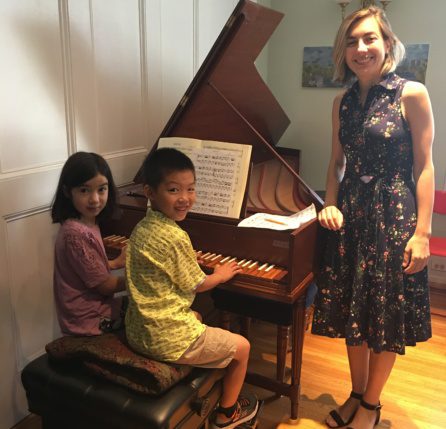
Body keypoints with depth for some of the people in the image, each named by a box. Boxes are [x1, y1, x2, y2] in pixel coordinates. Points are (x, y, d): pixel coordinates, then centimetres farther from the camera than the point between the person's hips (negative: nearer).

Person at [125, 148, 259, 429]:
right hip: (167, 340, -9)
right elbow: (195, 286, -12)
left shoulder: (142, 228, 1)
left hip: (138, 331, 9)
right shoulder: (176, 237, -24)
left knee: (197, 319, 36)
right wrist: (221, 275, 6)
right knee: (242, 347, 11)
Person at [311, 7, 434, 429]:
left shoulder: (411, 94, -8)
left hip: (393, 215, -5)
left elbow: (424, 167, -9)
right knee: (352, 312, 13)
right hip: (351, 216, 5)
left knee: (387, 316, 7)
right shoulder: (342, 102, 8)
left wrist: (422, 232, -13)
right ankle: (356, 394, 34)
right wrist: (330, 205, -3)